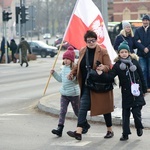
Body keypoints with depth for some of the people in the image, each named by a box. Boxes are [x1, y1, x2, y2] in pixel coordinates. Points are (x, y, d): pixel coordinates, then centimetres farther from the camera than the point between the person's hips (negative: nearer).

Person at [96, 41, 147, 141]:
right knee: (125, 114, 4)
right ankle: (125, 134, 12)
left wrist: (144, 90, 11)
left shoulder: (135, 62, 0)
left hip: (137, 92, -1)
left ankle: (139, 127, 24)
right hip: (126, 93, 1)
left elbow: (141, 77, 7)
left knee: (136, 112, -5)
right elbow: (110, 77, -10)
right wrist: (101, 73, -27)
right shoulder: (117, 65, -1)